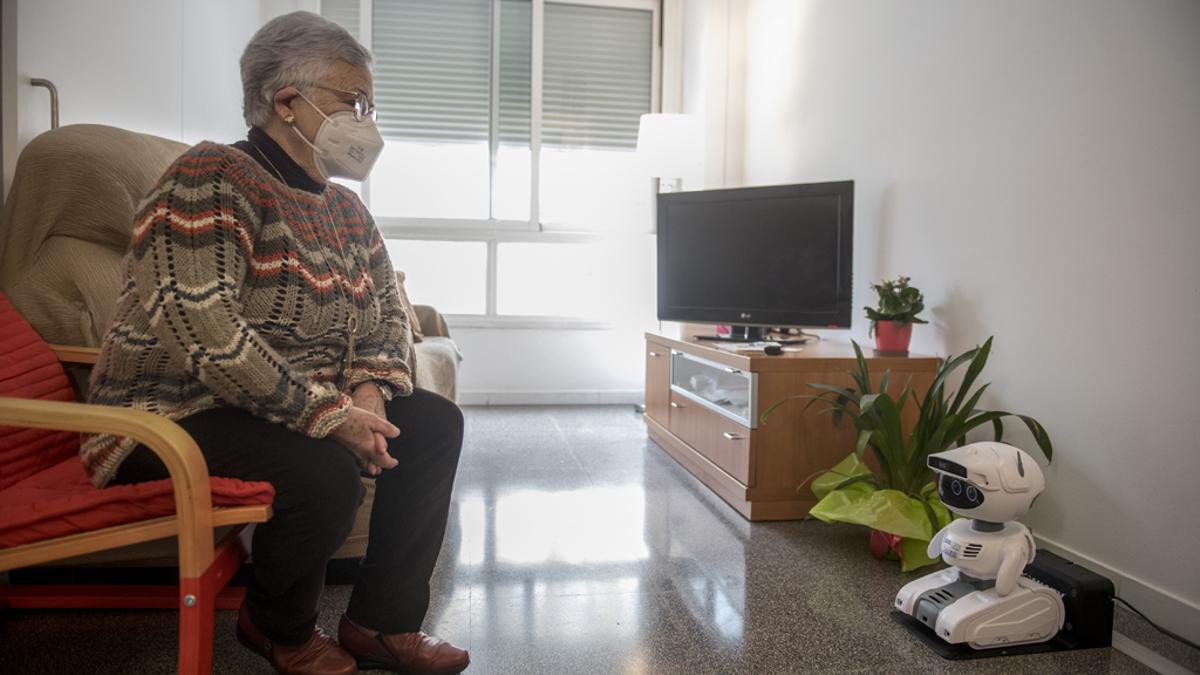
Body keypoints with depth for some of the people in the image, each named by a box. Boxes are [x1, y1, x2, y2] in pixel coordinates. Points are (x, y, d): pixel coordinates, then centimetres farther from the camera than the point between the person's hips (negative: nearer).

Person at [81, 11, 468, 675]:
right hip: (177, 415, -8)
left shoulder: (344, 205, 9)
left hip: (310, 406, 8)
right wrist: (332, 416, -26)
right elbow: (205, 333, -28)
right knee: (325, 471, -32)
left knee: (435, 422, -5)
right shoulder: (212, 180, -17)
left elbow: (386, 309, 12)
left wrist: (369, 390, -10)